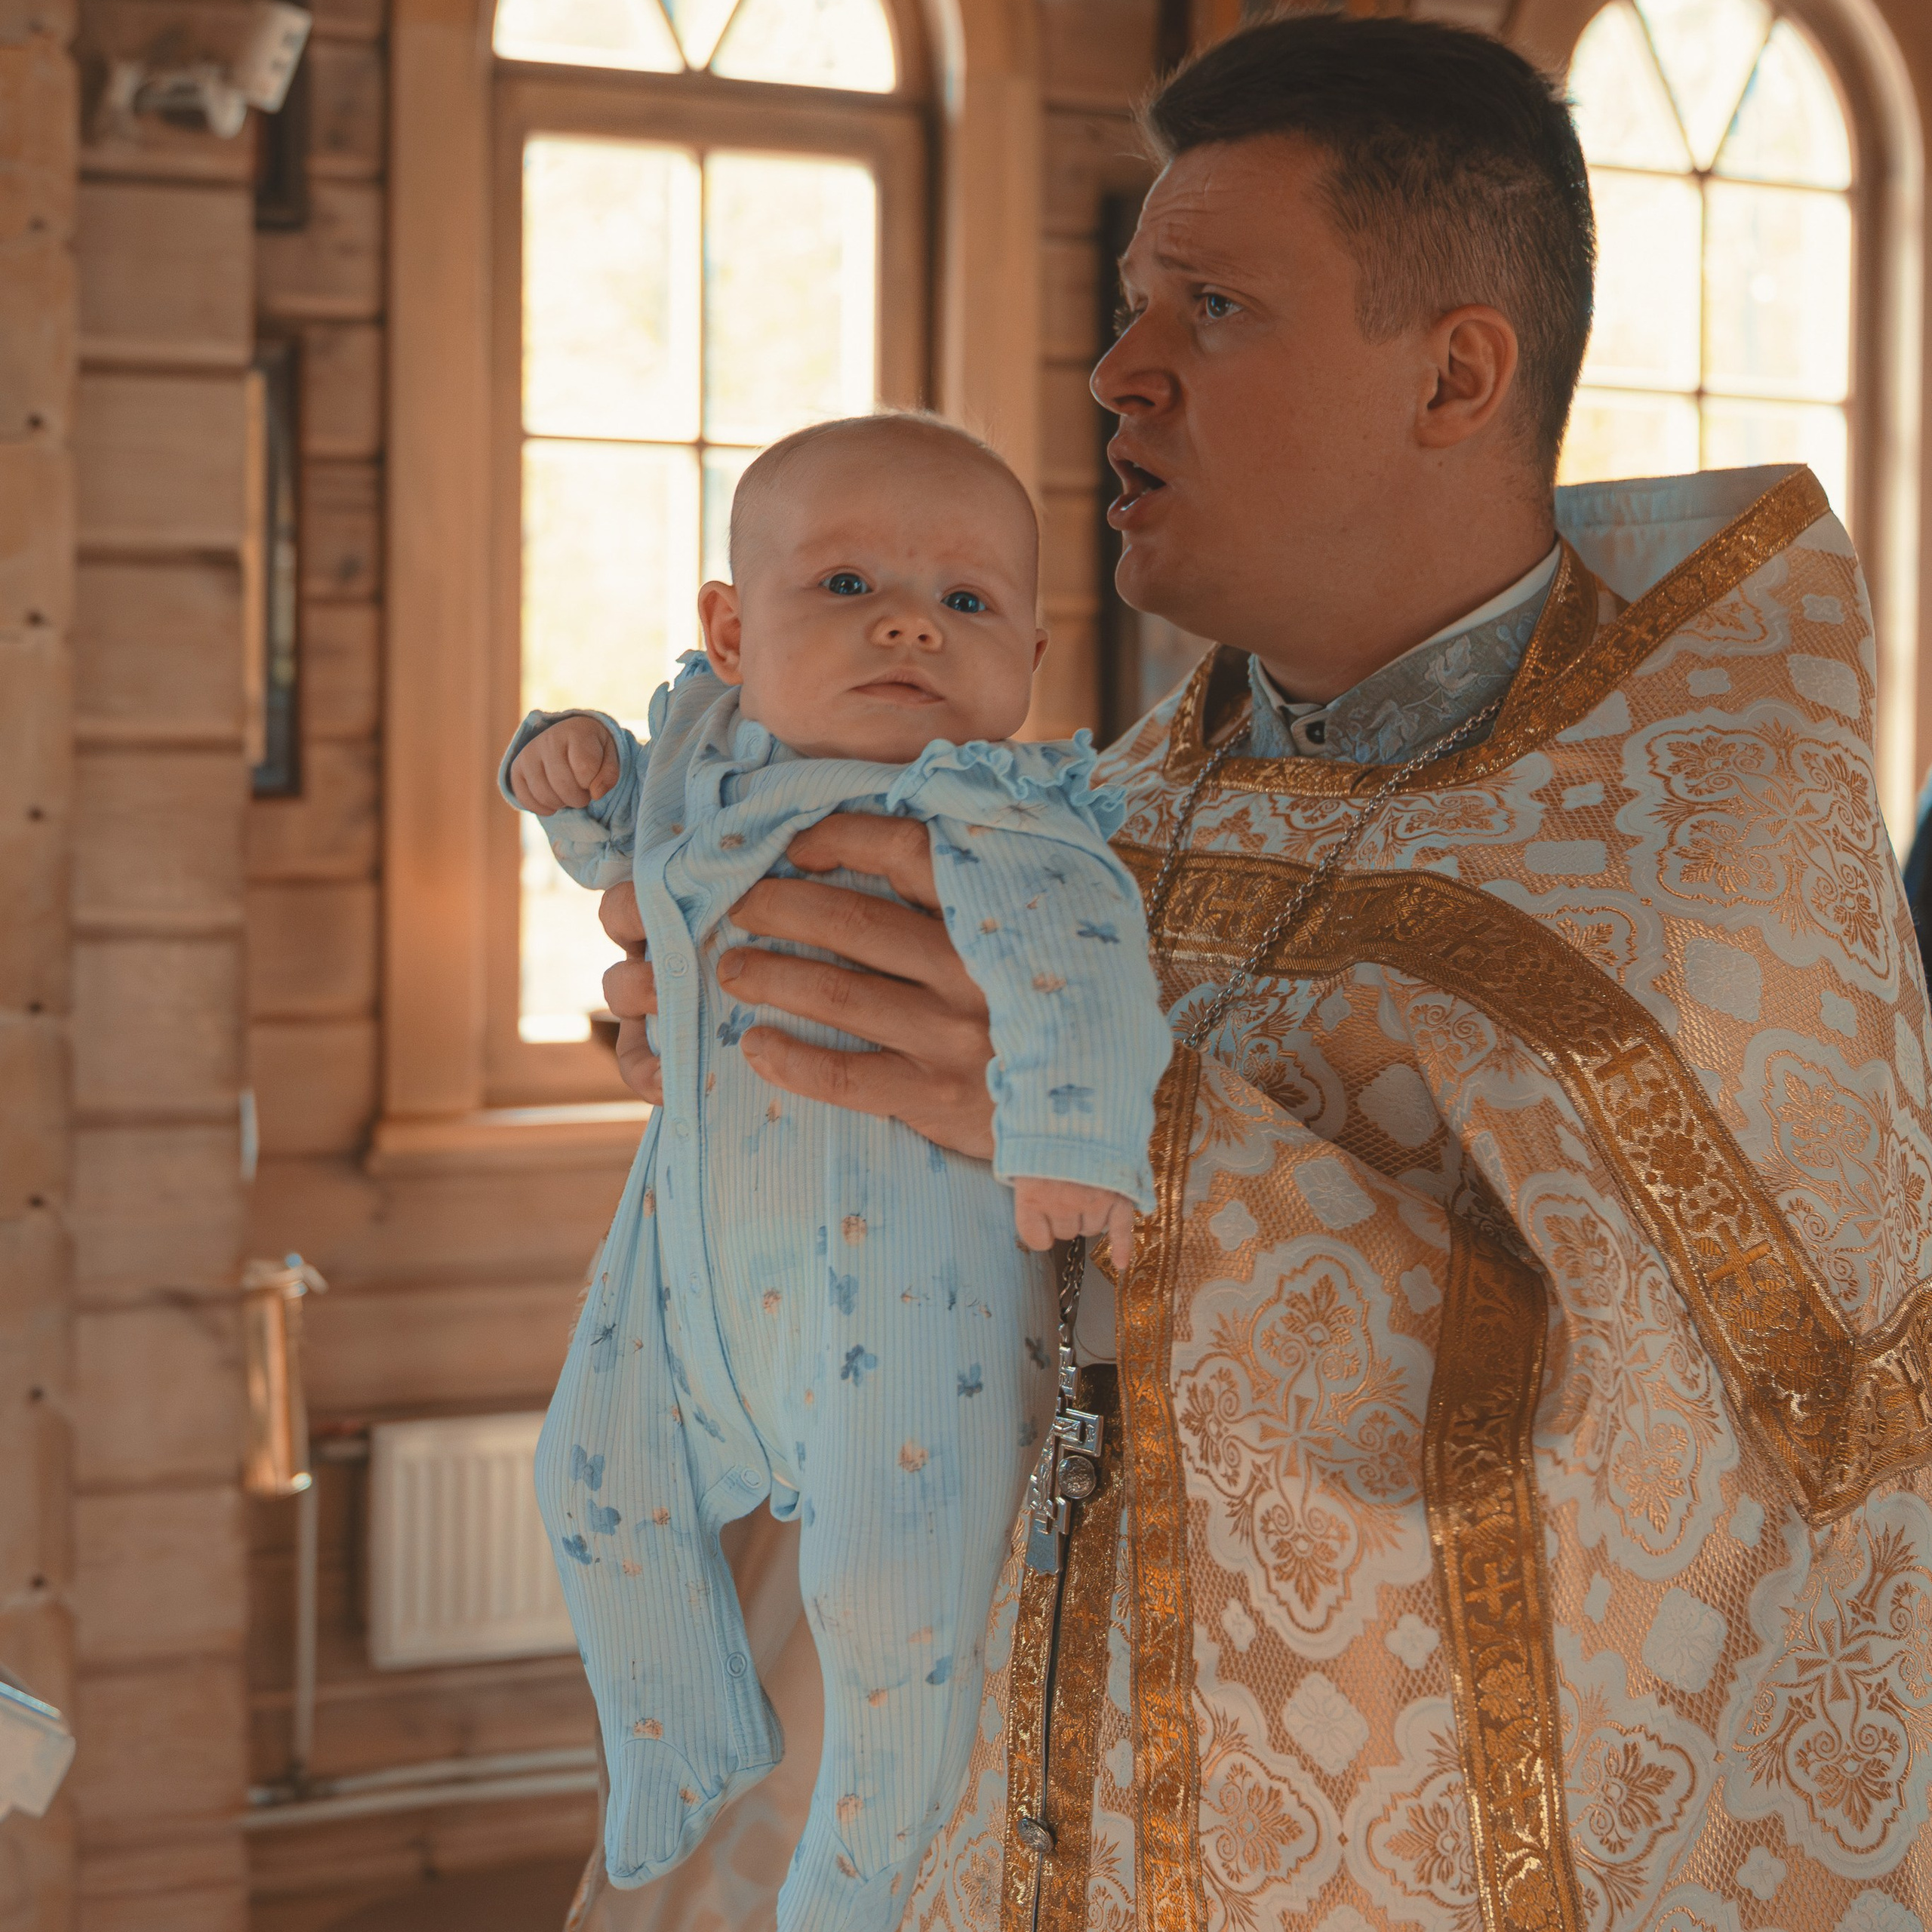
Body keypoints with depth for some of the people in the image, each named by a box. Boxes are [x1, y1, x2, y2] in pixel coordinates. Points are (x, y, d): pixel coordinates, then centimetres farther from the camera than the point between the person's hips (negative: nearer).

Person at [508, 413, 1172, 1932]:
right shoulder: (710, 745, 1)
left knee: (892, 1604, -7)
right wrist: (576, 768, 0)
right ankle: (686, 1734, 47)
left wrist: (1071, 1122, -55)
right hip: (706, 1241, 7)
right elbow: (631, 849, 21)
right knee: (599, 1475, 21)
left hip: (916, 1256, -7)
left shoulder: (984, 809, -21)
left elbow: (1065, 927, -40)